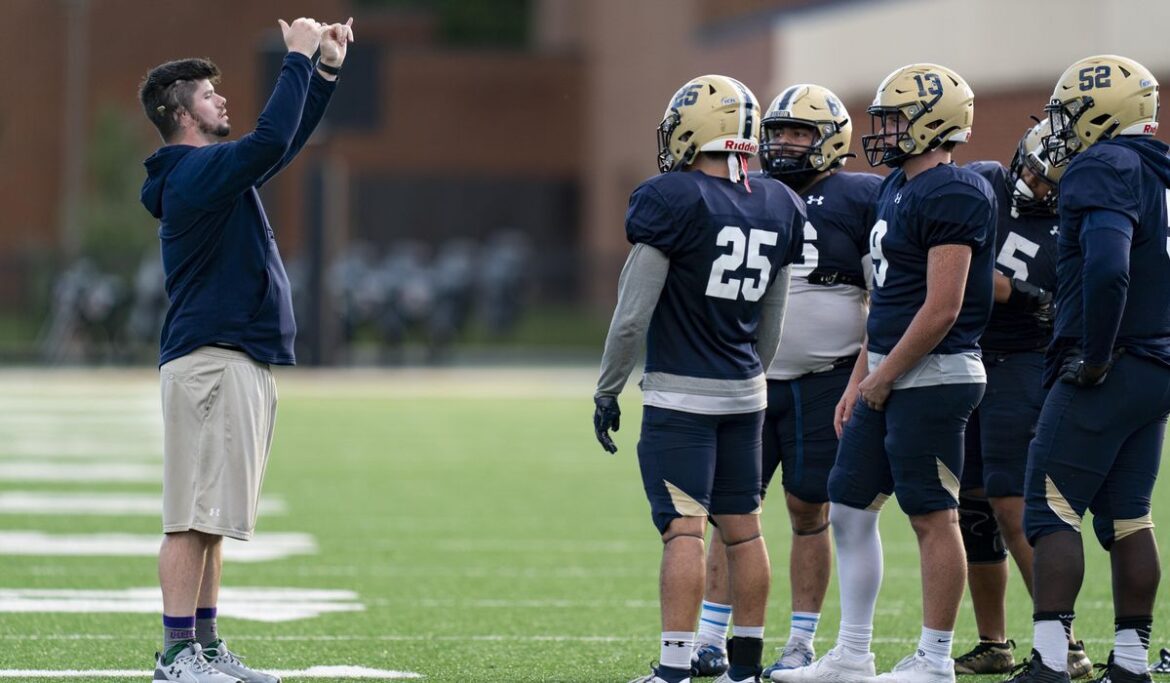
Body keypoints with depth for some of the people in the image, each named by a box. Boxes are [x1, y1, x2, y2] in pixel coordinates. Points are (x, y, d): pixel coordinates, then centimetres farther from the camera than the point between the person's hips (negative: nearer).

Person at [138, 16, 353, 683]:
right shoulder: (193, 173, -12)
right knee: (193, 517, -10)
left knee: (213, 518, 11)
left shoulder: (216, 171, 19)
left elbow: (288, 142, 29)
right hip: (210, 361, -10)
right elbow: (272, 140, -26)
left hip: (243, 364, 10)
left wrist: (326, 68, 20)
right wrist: (298, 58, -16)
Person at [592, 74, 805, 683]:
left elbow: (633, 314, -12)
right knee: (742, 528, 12)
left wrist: (607, 392, -2)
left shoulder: (673, 200, -13)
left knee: (683, 530, -10)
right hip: (745, 393, 6)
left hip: (679, 395, -6)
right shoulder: (778, 207, 7)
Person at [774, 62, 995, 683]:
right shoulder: (897, 189, 15)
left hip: (931, 379, -10)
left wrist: (883, 376, -14)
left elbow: (941, 309, -21)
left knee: (933, 517, -2)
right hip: (890, 377, 10)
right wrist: (859, 380, 18)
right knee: (849, 508, 11)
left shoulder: (952, 195, -16)